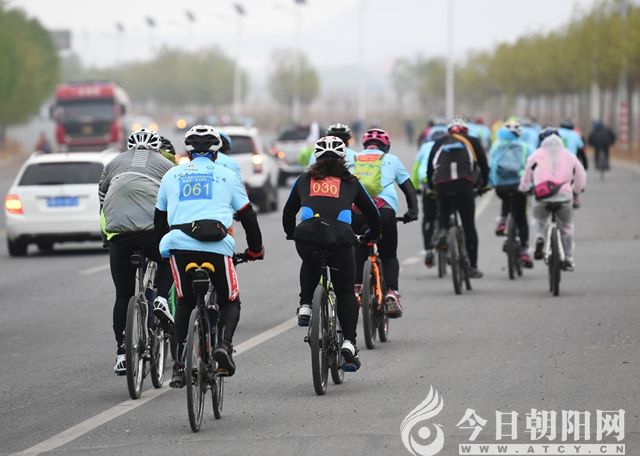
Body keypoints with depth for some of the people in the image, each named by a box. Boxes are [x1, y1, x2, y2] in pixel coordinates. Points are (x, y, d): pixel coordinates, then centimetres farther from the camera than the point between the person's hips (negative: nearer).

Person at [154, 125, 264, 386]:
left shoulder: (172, 176, 21)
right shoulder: (227, 176, 17)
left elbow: (159, 219, 26)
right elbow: (248, 217, 19)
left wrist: (164, 244, 42)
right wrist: (255, 250, 32)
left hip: (180, 246, 2)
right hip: (217, 247, -1)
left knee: (185, 303, 18)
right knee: (230, 302, 16)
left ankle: (180, 366, 9)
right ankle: (224, 343, -13)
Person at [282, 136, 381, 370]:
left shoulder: (305, 179, 25)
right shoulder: (350, 182, 23)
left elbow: (287, 212, 34)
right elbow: (372, 213, 30)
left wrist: (292, 234, 53)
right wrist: (371, 235, 49)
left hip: (307, 236, 1)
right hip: (340, 238, -1)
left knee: (310, 264, 37)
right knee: (346, 292, 13)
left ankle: (305, 306, 22)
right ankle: (349, 343, -1)